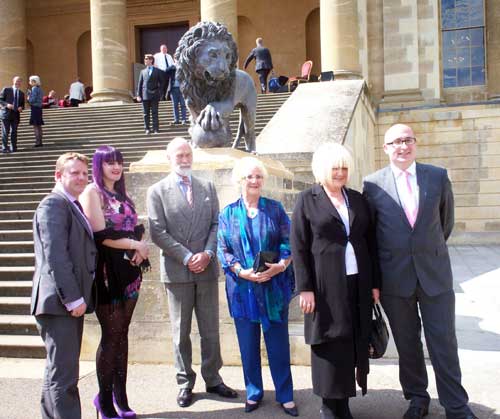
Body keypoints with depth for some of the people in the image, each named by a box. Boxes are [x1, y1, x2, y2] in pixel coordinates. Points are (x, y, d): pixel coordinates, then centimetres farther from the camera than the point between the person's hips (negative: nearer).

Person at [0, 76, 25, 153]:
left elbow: (22, 104, 19)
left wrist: (21, 108, -4)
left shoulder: (21, 93, 14)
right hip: (6, 113, -4)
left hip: (16, 115, 4)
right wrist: (7, 104, -18)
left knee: (14, 132, 7)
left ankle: (13, 148, 13)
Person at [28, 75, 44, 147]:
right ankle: (40, 142, 15)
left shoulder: (34, 89, -13)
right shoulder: (39, 89, 13)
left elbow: (32, 100, -18)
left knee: (35, 126, -7)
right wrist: (30, 98, 13)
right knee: (39, 126, 12)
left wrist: (28, 98, 2)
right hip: (39, 108, 9)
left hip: (35, 108, -9)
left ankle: (38, 142, -8)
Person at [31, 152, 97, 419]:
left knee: (60, 370, 18)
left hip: (71, 301, 10)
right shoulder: (53, 205, -13)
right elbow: (55, 256, -20)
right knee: (63, 374, -5)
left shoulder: (73, 206, 17)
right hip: (59, 303, -10)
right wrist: (72, 298, -21)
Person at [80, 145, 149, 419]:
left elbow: (135, 229, 17)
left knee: (122, 333, 9)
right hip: (107, 271, -6)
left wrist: (139, 248, -4)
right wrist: (136, 245, -8)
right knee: (111, 335, -1)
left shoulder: (122, 195, 17)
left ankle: (120, 397, 17)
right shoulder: (92, 192, -4)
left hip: (129, 270, 6)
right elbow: (101, 235, -13)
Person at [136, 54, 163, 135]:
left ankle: (156, 128, 2)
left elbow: (161, 82, 6)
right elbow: (140, 83, 10)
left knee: (154, 113, -2)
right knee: (146, 113, 4)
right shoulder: (143, 71, 13)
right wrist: (138, 95, 2)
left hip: (154, 95, -2)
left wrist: (160, 93, -5)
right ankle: (147, 129, 10)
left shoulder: (157, 71, 7)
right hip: (145, 95, 2)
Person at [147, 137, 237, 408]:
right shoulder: (157, 191, 0)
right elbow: (158, 233, -8)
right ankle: (185, 383, 20)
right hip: (176, 271, -2)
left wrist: (207, 253, -10)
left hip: (207, 269, 3)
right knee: (181, 331, 8)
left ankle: (213, 379, 22)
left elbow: (216, 224, 6)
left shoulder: (207, 187, 10)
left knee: (210, 329, 10)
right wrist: (187, 257, -14)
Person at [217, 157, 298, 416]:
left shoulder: (275, 209, 5)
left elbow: (288, 242, 2)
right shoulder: (228, 213, 5)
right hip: (242, 287, 0)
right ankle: (253, 393, 23)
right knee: (248, 343, 8)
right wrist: (242, 271, -14)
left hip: (274, 286, 0)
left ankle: (285, 395, 17)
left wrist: (280, 265, -16)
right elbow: (223, 250, 1)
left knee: (278, 342, 4)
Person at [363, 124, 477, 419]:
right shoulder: (373, 184, -2)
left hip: (435, 272, 0)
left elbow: (446, 220, 14)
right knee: (407, 342, 12)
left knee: (444, 341, 5)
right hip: (394, 276, 0)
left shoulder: (438, 176, 1)